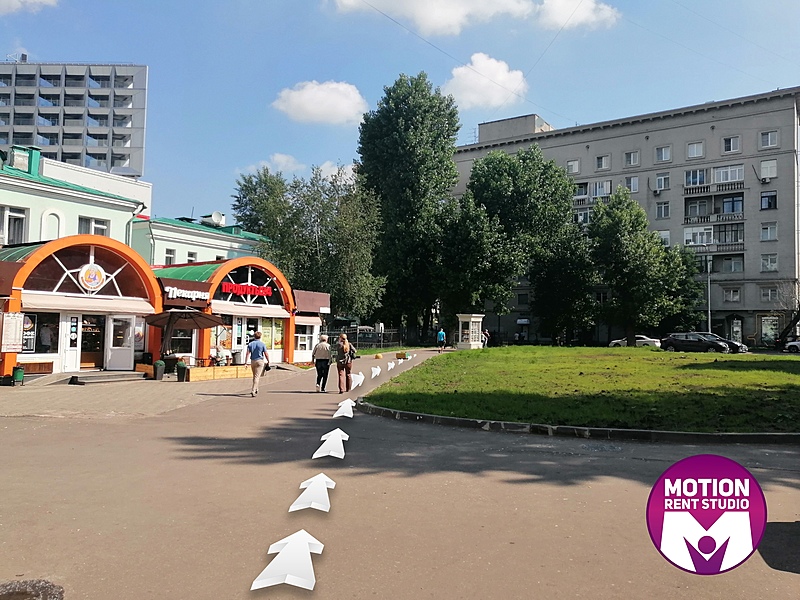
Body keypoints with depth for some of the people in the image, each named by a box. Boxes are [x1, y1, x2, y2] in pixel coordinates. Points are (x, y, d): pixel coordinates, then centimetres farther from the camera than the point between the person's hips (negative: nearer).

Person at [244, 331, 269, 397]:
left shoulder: (250, 344, 4)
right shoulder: (262, 344, -4)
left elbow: (247, 354, -4)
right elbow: (266, 354, -5)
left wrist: (245, 362, -4)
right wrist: (268, 362, 6)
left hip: (253, 361, 4)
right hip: (260, 361, -4)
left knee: (254, 376, 20)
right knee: (257, 376, -6)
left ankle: (256, 389, 32)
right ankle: (253, 391, -16)